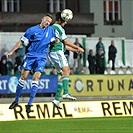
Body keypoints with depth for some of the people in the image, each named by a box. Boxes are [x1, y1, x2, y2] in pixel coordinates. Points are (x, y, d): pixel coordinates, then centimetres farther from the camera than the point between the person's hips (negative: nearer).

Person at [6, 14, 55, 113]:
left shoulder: (50, 30, 8)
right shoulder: (32, 30, 0)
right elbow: (22, 41, 5)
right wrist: (12, 51, 2)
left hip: (41, 58, 1)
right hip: (30, 56, -1)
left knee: (36, 77, -12)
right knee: (23, 76, -2)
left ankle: (29, 104, -9)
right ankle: (16, 100, 12)